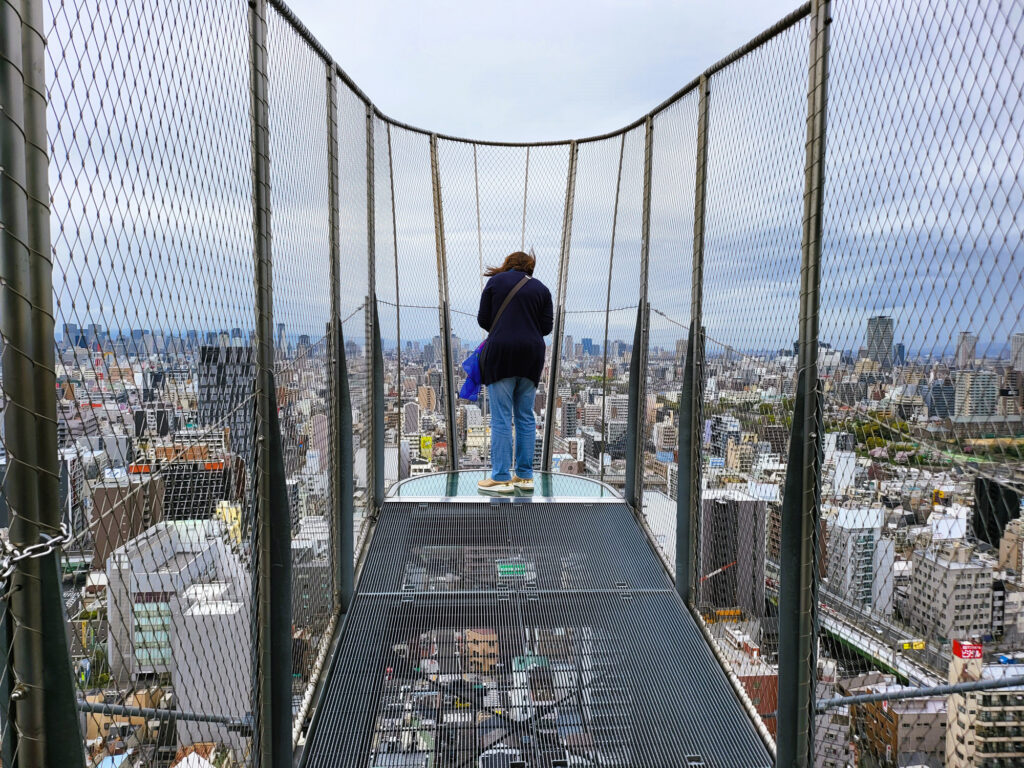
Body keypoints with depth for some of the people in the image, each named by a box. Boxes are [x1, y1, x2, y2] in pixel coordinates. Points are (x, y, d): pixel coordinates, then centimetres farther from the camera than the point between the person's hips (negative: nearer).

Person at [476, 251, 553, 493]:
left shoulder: (496, 281, 5)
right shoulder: (542, 289, 12)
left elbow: (483, 319, 5)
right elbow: (547, 326, 7)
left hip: (501, 354, -3)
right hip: (532, 356, 4)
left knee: (501, 418, -2)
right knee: (526, 417, 10)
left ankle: (501, 477, -1)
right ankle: (524, 476, 14)